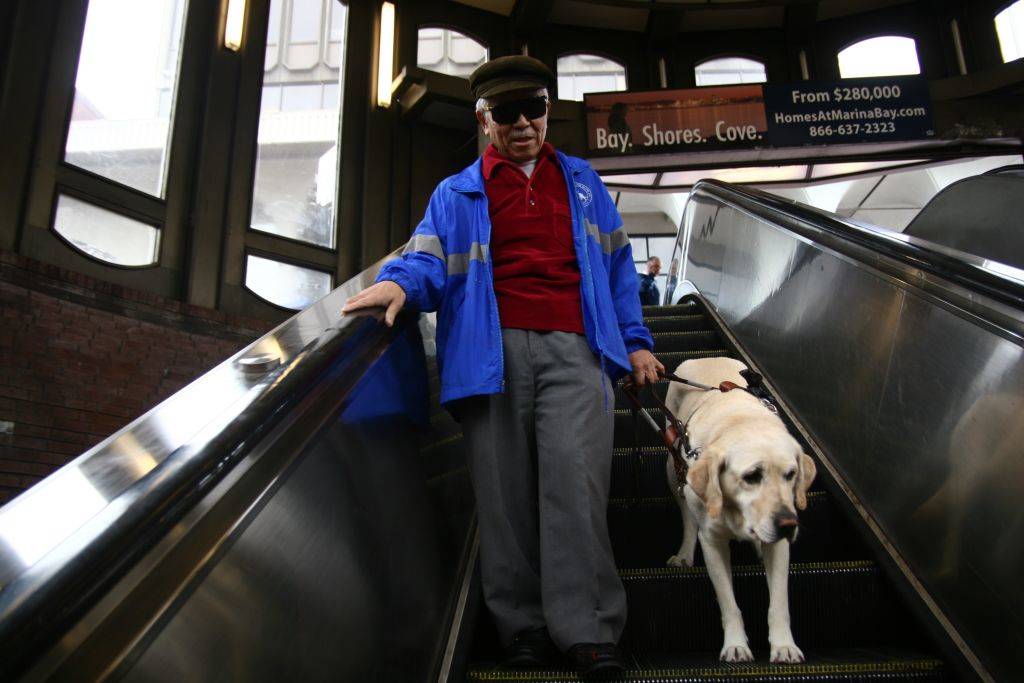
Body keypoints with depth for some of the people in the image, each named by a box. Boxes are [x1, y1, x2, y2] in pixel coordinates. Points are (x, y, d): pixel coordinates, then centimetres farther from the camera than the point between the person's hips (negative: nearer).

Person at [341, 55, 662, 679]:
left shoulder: (582, 181, 23)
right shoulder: (458, 194, 19)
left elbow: (616, 263, 22)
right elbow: (431, 261, 6)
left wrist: (635, 340, 14)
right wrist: (399, 282, -18)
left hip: (573, 350, 0)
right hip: (493, 351, 0)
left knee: (574, 481, -13)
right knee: (505, 489, -2)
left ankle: (589, 633, -8)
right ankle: (524, 627, 8)